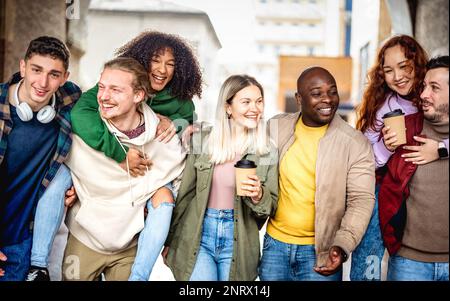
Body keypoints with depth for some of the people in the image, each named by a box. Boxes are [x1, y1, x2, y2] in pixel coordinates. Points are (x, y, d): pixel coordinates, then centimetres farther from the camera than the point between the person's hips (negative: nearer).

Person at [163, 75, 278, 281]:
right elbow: (185, 193, 6)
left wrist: (258, 196, -20)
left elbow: (270, 207, 2)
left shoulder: (268, 151, -1)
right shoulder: (203, 141, -1)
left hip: (238, 243, 1)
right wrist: (170, 240, 10)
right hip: (197, 236, 0)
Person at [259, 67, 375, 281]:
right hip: (275, 242, 3)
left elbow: (361, 200, -11)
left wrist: (342, 246, -23)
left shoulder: (356, 143, -11)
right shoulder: (276, 127, -2)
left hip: (321, 250, -3)